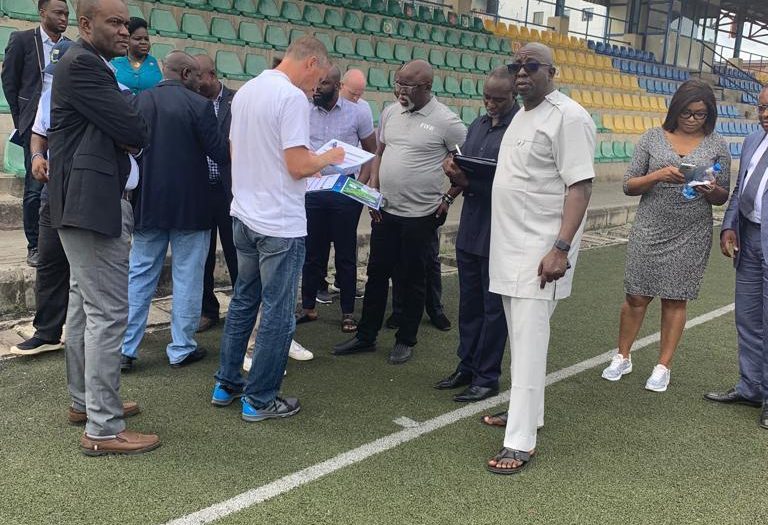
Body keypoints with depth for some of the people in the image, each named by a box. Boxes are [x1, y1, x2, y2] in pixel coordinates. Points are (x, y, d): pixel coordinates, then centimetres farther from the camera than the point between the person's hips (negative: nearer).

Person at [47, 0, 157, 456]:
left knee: (85, 304, 17)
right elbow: (134, 130, -19)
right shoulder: (83, 64, -15)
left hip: (88, 199, 11)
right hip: (92, 202, -11)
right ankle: (103, 429, -4)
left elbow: (116, 130, 14)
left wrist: (127, 137, -7)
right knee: (109, 312, -9)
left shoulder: (88, 65, 18)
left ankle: (85, 398, 29)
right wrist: (139, 135, 2)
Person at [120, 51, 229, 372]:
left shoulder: (137, 101, 2)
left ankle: (125, 349, 12)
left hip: (148, 204, 4)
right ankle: (182, 348, 13)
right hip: (190, 206, -4)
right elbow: (221, 154, -11)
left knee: (139, 275, 11)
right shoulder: (199, 105, -11)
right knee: (187, 278, 6)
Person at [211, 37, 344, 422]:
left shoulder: (245, 91, 10)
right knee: (277, 313, 3)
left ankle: (226, 385, 28)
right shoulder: (292, 97, -17)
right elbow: (298, 166, -21)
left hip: (244, 216, 9)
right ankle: (259, 400, 11)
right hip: (280, 224, -8)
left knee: (243, 302, 19)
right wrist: (327, 157, -2)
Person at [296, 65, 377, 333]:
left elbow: (372, 151, 4)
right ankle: (308, 308, 22)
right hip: (312, 192, 2)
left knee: (346, 255, 6)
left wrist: (361, 183, -10)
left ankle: (348, 312, 16)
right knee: (312, 253, 10)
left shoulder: (357, 114, -2)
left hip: (345, 194, -2)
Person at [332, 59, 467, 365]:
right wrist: (373, 191, 5)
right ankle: (366, 337, 24)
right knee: (376, 274, 12)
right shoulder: (391, 114, 7)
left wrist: (449, 198, -6)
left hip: (420, 215, -5)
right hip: (385, 211, 5)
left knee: (412, 281, 7)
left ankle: (406, 341, 22)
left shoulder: (445, 120, -10)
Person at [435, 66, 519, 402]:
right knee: (469, 302, 16)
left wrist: (469, 182, -23)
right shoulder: (477, 125, 12)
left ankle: (487, 377, 17)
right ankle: (466, 367, 30)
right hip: (469, 229, 7)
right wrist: (454, 171, -6)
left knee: (493, 306, 5)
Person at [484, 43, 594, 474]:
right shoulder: (523, 115, 17)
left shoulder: (569, 117, -12)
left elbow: (581, 185, -19)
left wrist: (561, 248, -25)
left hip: (542, 249, -9)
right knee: (520, 337, 15)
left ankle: (521, 441, -4)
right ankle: (525, 410, 30)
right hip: (511, 245, 9)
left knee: (529, 341, -9)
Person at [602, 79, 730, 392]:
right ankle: (622, 358, 22)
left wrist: (710, 190, -15)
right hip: (649, 230, 0)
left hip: (690, 236, 0)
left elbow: (723, 197, 8)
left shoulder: (716, 146, 4)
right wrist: (658, 175, -18)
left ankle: (664, 366, 18)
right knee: (636, 296, 4)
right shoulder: (653, 138, 1)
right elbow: (629, 186, 0)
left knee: (675, 299, 6)